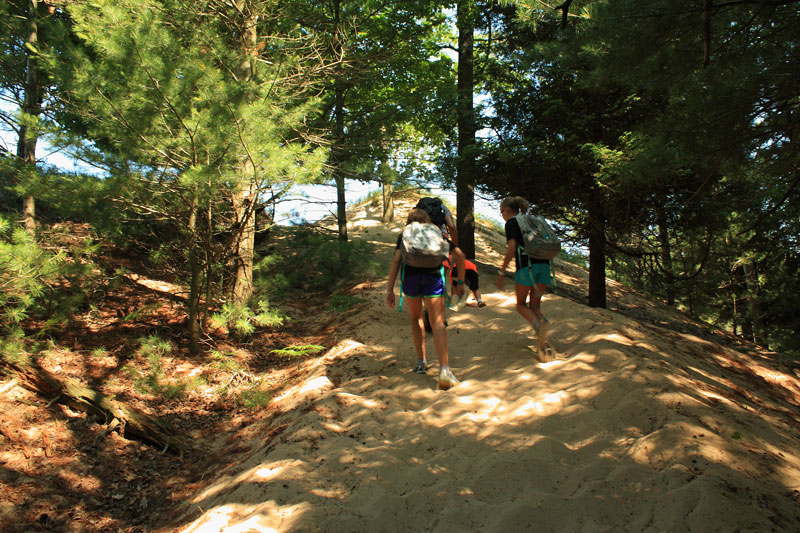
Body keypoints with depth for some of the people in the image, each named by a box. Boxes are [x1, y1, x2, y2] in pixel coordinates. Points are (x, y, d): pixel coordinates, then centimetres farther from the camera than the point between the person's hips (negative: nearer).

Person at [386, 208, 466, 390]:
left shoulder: (404, 235, 19)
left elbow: (396, 260, 5)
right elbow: (459, 255, 13)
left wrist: (390, 289, 2)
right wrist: (460, 282, 16)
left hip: (410, 277, 1)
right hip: (433, 277, -1)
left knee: (416, 317, 24)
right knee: (437, 323, -8)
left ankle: (421, 361, 21)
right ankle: (444, 369, -26)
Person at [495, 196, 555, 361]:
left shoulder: (511, 222, 6)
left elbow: (512, 248, -7)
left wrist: (501, 273, -5)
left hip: (526, 265, -6)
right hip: (544, 263, 6)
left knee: (521, 304, 10)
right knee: (535, 305, 12)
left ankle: (538, 323, -23)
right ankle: (544, 345, -6)